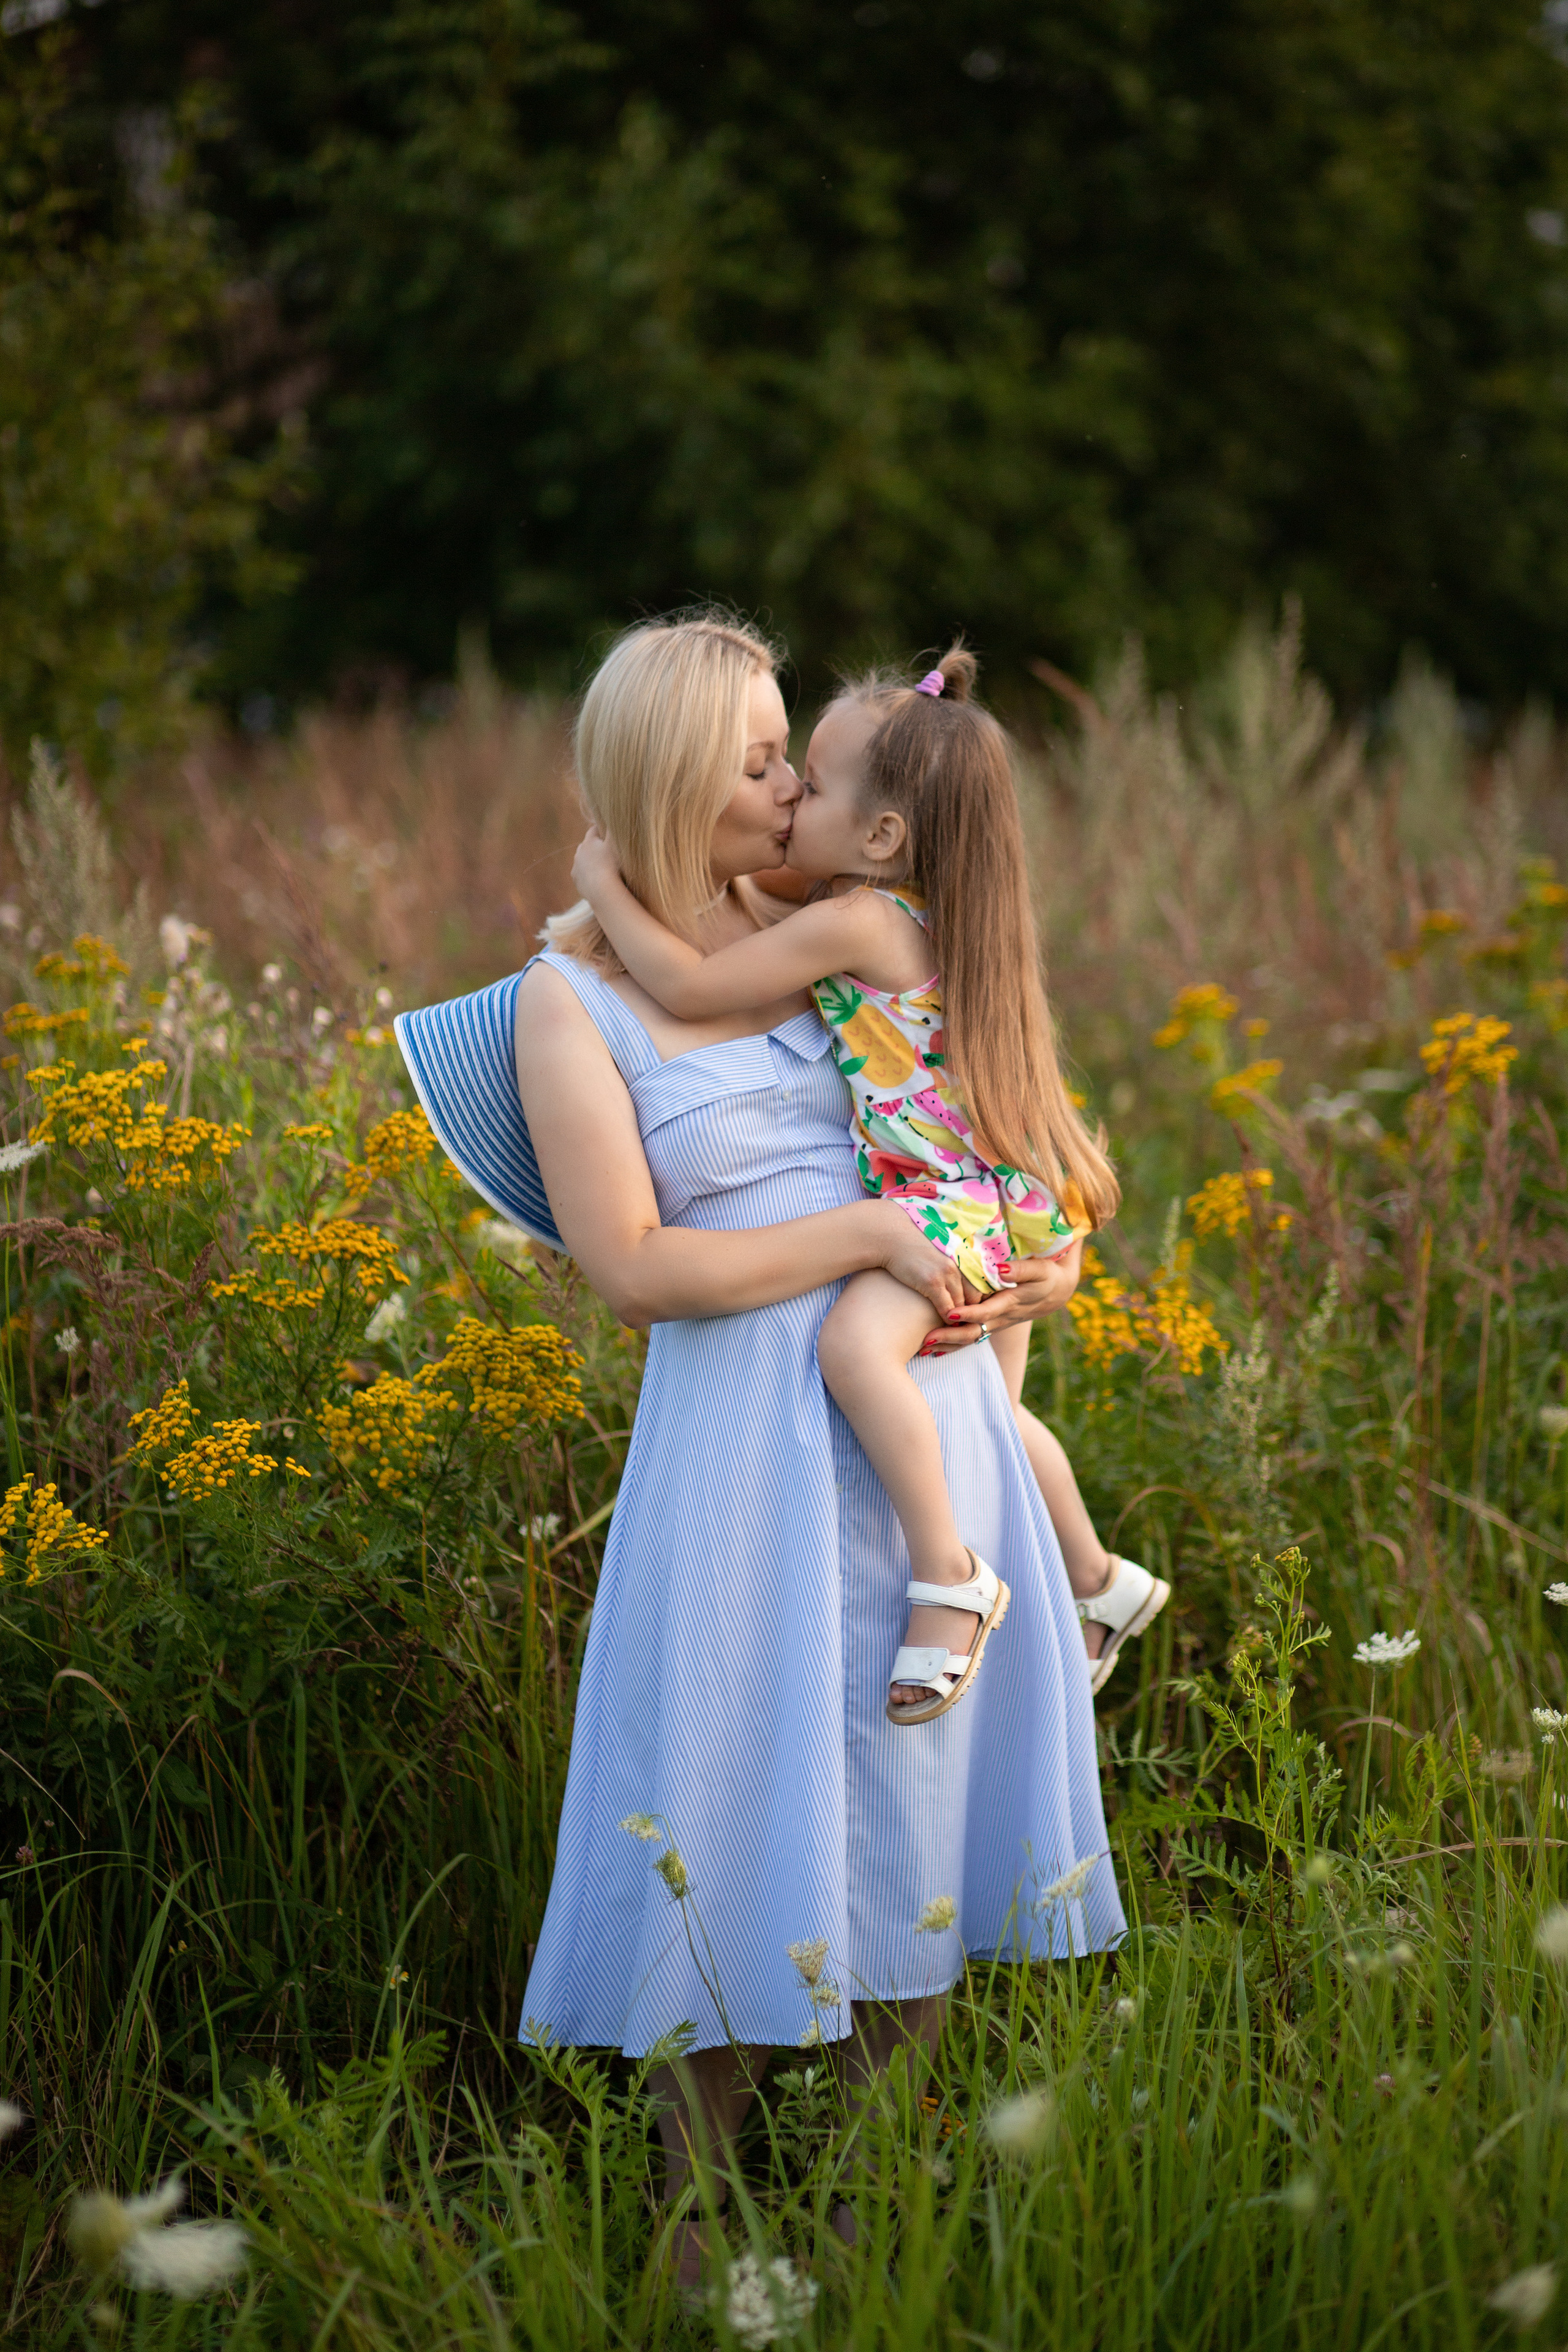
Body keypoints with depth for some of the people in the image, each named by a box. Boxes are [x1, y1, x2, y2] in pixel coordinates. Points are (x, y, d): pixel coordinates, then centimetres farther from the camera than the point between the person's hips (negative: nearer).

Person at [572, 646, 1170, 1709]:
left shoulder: (850, 922, -19)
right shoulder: (908, 910, 9)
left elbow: (691, 988, -20)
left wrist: (606, 890, -9)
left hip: (945, 1204, -11)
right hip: (992, 1194, 11)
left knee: (855, 1340, -34)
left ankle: (950, 1579, -32)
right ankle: (1101, 1581, 45)